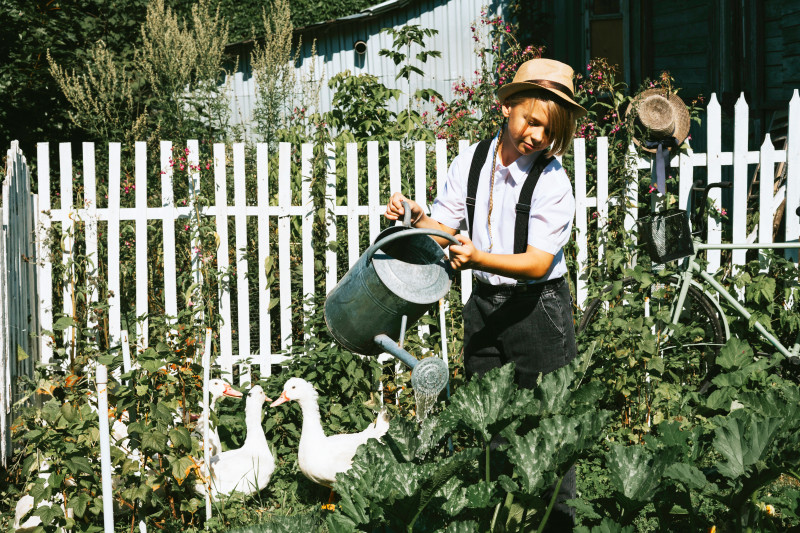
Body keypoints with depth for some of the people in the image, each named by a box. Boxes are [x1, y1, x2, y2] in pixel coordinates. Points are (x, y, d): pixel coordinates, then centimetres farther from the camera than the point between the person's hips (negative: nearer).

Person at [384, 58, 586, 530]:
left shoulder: (553, 183, -14)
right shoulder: (471, 162, 1)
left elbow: (538, 263, -19)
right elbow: (442, 228, 5)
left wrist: (478, 257, -33)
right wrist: (415, 217, -17)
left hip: (538, 310, -5)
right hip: (485, 305, 5)